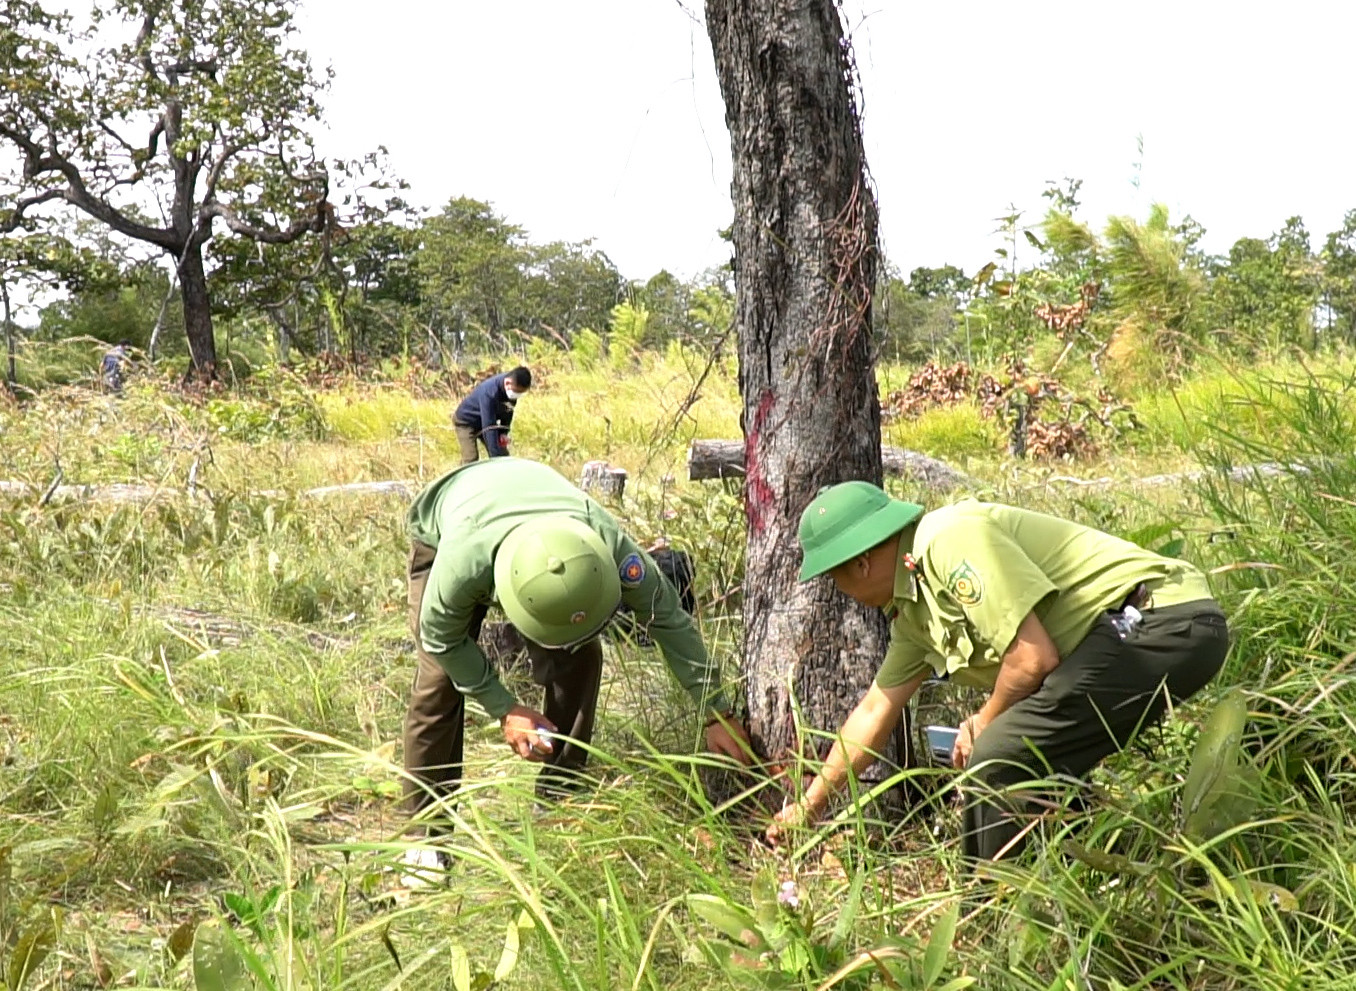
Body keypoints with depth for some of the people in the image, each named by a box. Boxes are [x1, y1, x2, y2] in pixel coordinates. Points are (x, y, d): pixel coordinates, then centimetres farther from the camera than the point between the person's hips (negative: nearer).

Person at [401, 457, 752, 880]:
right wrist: (505, 709, -22)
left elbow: (669, 619, -23)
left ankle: (558, 798, 4)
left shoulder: (609, 545, -40)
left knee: (580, 659, -14)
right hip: (441, 530, -2)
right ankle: (427, 830, -2)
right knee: (439, 679, -16)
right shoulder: (462, 561, -47)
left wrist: (717, 712, -18)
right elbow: (442, 639, -25)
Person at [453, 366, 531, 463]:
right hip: (466, 421, -7)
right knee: (471, 460, -21)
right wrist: (495, 457, -43)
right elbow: (488, 427, -41)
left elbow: (508, 411, 3)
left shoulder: (513, 389, -18)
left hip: (484, 422, 7)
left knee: (503, 456, 2)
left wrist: (504, 432, -10)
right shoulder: (489, 392, -40)